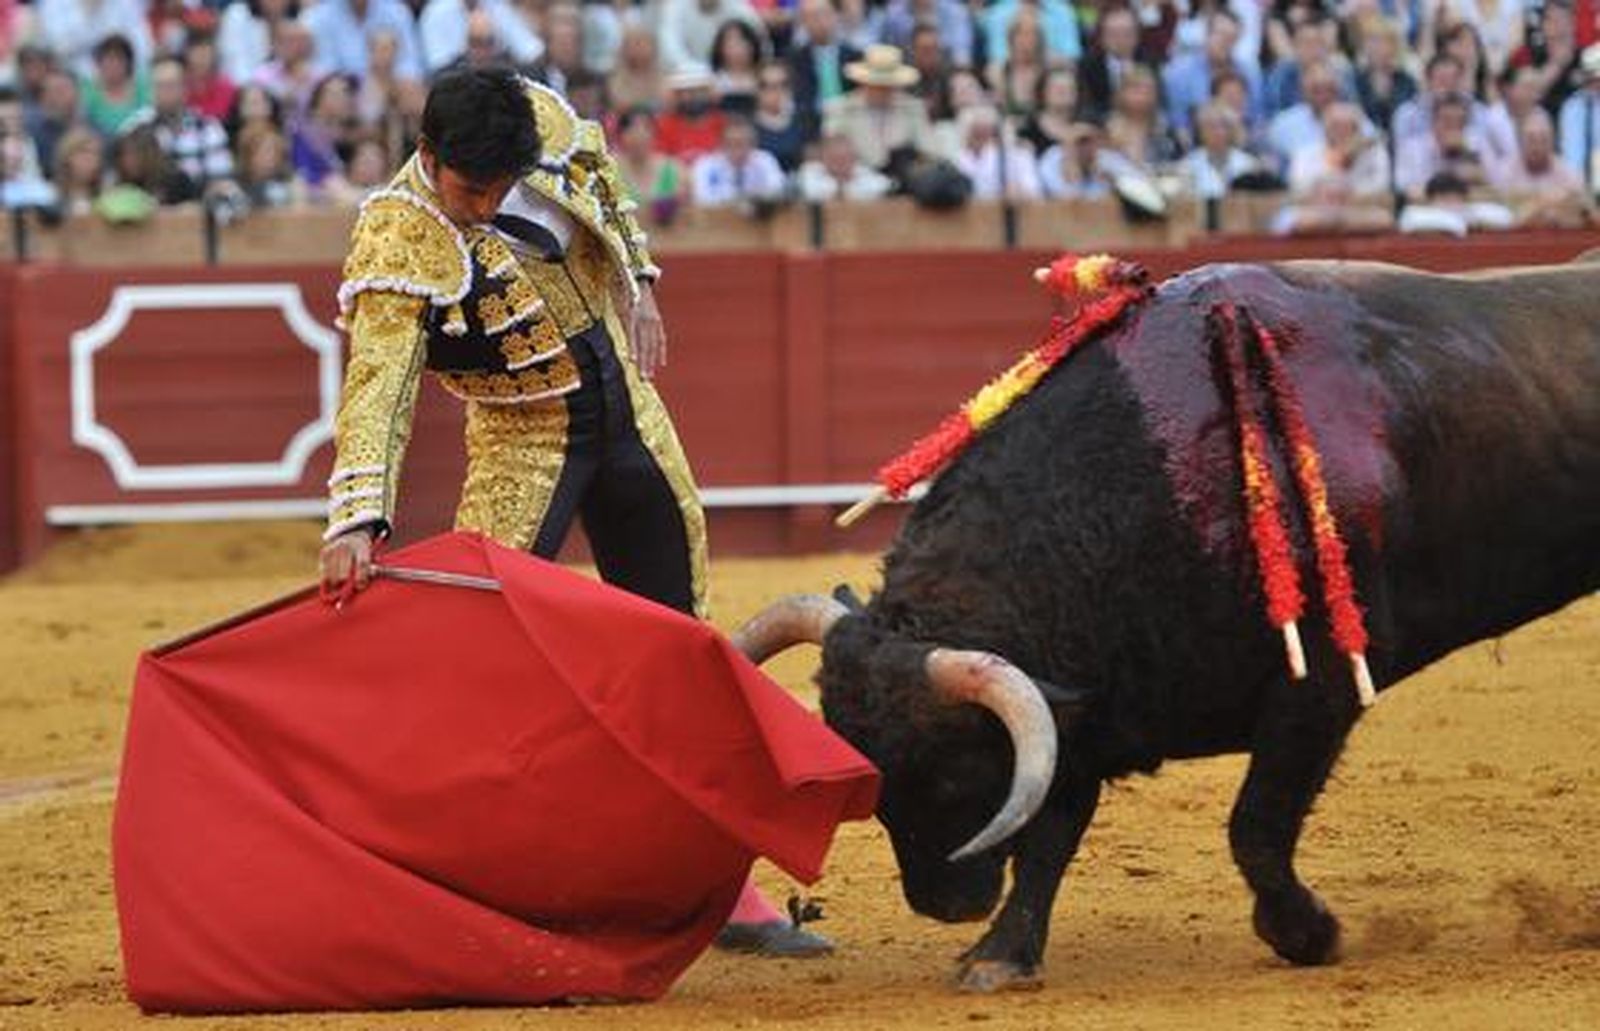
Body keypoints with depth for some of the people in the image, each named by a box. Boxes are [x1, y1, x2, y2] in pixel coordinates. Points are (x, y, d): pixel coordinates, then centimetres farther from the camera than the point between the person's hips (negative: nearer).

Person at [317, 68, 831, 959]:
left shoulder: (543, 117, -11)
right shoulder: (402, 249, -26)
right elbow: (377, 386, -34)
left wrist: (639, 284, 17)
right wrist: (358, 519, -45)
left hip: (629, 412, 6)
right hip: (523, 443, -5)